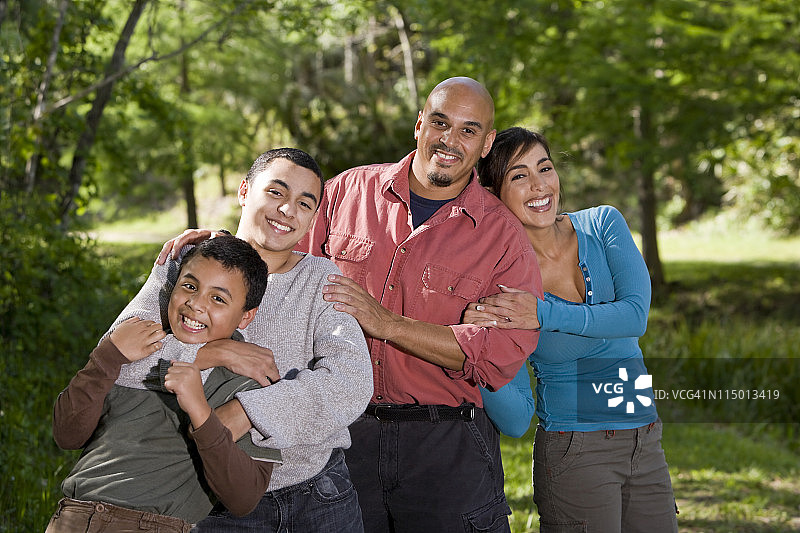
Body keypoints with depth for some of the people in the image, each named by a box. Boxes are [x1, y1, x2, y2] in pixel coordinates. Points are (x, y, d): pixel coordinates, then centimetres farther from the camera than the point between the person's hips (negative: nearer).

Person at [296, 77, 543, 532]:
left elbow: (503, 352, -14)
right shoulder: (349, 192, 5)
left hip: (447, 448, -1)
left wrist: (386, 323, -19)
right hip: (342, 434, 2)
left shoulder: (504, 235, -2)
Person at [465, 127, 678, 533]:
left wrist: (545, 314, -27)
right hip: (574, 452, -4)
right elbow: (516, 421, -14)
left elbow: (635, 316, -17)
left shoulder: (603, 224, -2)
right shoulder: (501, 281, -11)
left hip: (646, 446, 4)